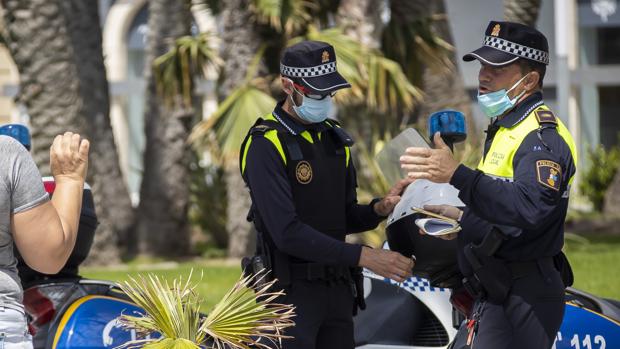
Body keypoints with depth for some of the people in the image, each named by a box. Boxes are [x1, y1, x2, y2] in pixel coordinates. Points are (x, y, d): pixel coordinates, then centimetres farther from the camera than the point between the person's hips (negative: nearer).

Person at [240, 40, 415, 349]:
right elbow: (287, 232, -21)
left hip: (337, 287, 7)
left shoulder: (334, 138, 13)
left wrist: (380, 208, -5)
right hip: (291, 290, -7)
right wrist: (363, 257, -24)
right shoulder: (266, 144, -12)